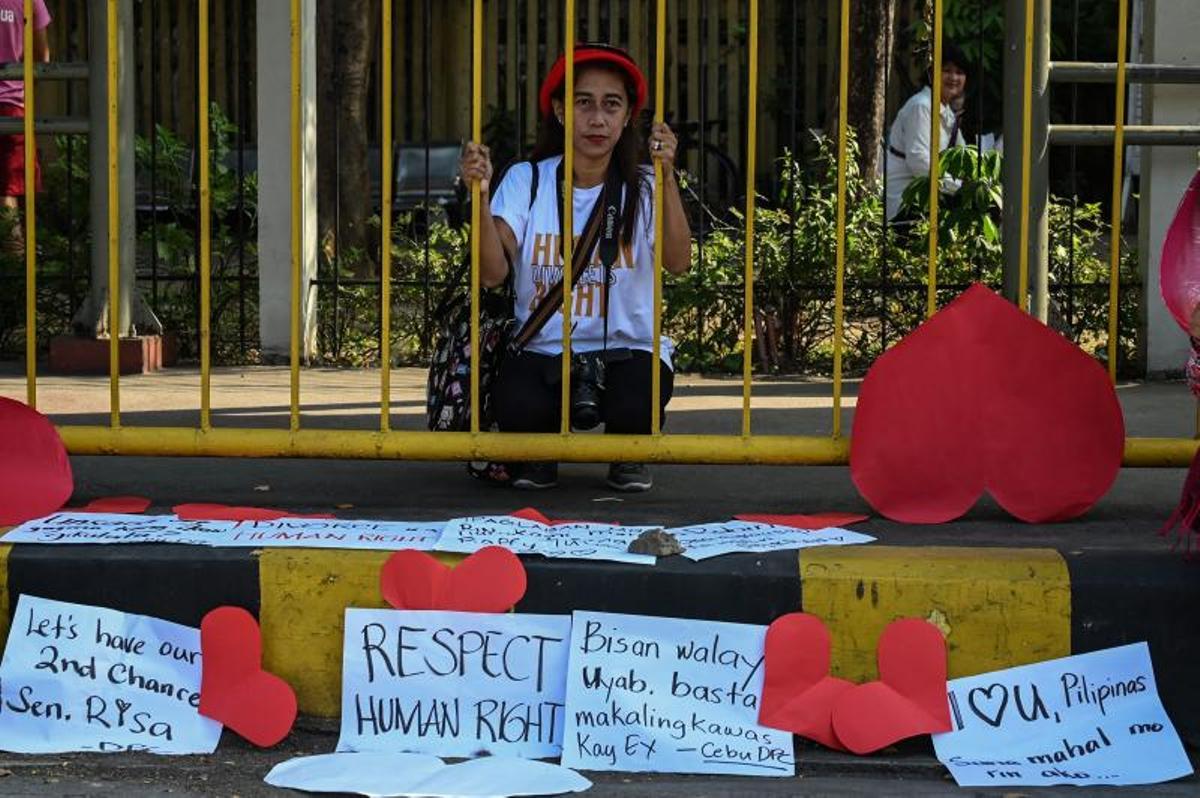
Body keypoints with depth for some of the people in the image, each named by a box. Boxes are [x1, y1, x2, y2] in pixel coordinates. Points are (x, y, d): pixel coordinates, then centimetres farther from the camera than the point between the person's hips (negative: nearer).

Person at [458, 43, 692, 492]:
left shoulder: (642, 189, -1)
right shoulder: (525, 181, -1)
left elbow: (678, 263, -19)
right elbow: (493, 273, -13)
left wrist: (667, 179, -28)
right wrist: (481, 198, -26)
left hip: (627, 349, 0)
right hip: (542, 350, 0)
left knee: (633, 406, -33)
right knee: (518, 404, -33)